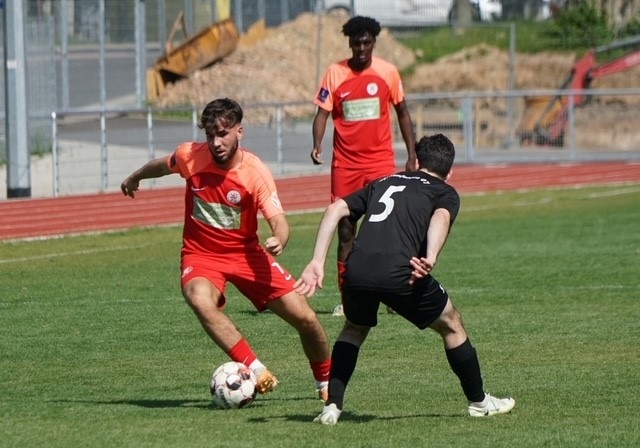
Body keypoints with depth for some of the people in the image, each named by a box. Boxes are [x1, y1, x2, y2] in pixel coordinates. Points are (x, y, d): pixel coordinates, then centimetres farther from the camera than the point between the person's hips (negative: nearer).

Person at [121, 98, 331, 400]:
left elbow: (278, 221, -27)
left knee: (305, 318, -5)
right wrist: (134, 178, 32)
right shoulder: (191, 157, -12)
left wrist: (278, 240, -51)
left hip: (247, 253, 0)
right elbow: (162, 165, 12)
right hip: (201, 254, 0)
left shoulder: (256, 172, -19)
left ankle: (326, 382, 24)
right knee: (200, 300, -37)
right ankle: (256, 371, -36)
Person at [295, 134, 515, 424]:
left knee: (354, 329, 33)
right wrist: (431, 258, -21)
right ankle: (479, 402, 31)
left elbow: (335, 210, 19)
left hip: (357, 270, 4)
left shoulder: (382, 184, 33)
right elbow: (441, 217, -4)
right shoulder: (446, 193, 21)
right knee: (452, 326, 22)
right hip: (399, 273, -4)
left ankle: (332, 407, 21)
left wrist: (317, 262, 14)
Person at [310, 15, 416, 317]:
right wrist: (317, 143, -22)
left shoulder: (388, 72, 1)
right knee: (345, 230, 3)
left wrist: (411, 155, 6)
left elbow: (402, 113, 10)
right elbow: (323, 112, -3)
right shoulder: (335, 74, -1)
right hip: (345, 164, 1)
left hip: (381, 162, -1)